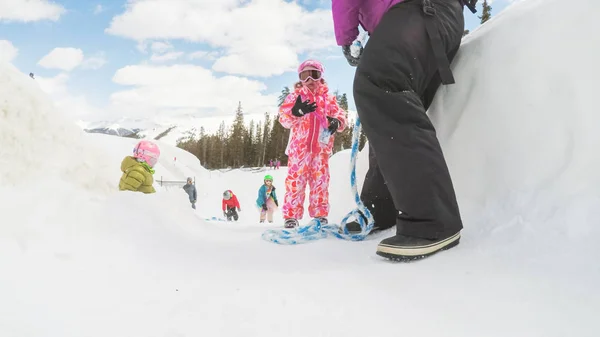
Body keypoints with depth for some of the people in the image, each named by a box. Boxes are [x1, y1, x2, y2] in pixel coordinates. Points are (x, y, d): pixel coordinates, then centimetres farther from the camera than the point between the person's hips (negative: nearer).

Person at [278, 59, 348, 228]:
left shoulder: (328, 98, 12)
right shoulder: (295, 96, 5)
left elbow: (340, 115, 12)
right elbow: (284, 119, -4)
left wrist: (337, 122, -12)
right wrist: (297, 112, -25)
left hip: (321, 147, 3)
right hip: (299, 147, -2)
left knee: (320, 181, 6)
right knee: (295, 180, -4)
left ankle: (320, 214, 14)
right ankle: (291, 216, 1)